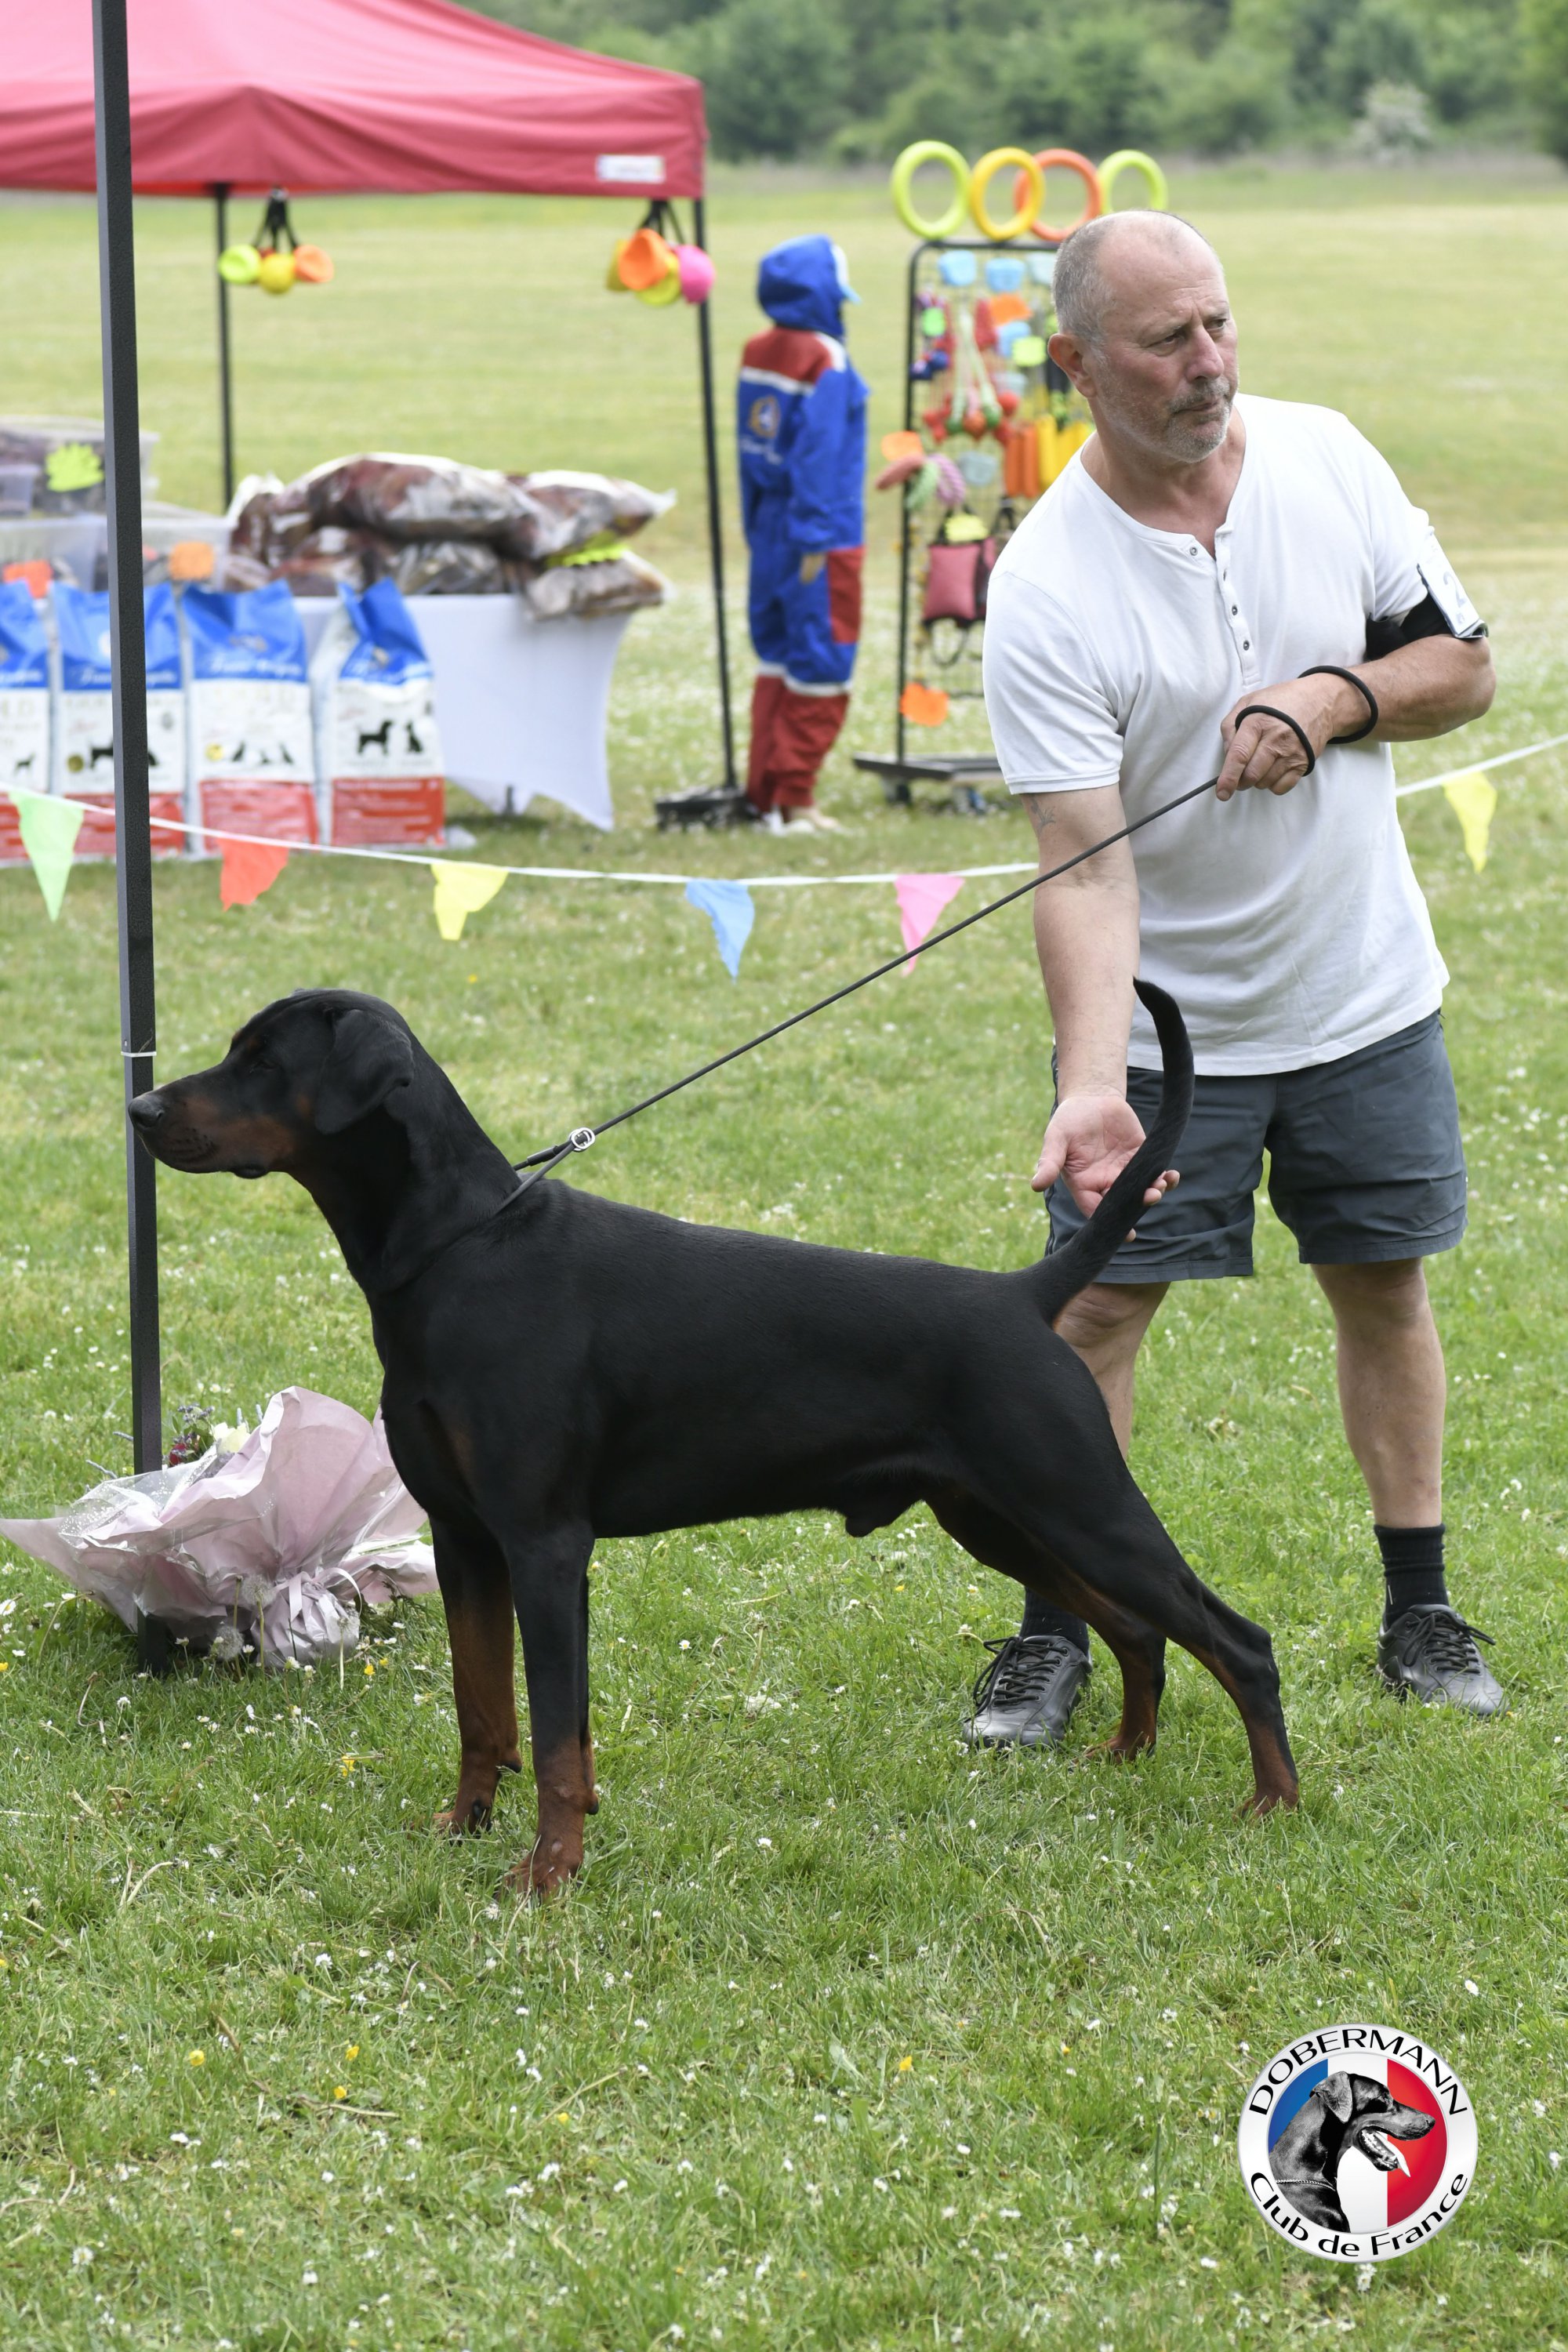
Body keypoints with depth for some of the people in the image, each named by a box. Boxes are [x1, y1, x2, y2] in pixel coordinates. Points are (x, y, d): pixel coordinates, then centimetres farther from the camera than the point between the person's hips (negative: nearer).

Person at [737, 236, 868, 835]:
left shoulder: (758, 354, 7)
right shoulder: (824, 364, -16)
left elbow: (750, 448, 12)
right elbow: (818, 454, -17)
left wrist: (759, 530, 17)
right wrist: (816, 541, -15)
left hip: (770, 531, 8)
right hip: (818, 537, -8)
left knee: (777, 661, 15)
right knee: (818, 671, -1)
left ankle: (764, 792, 18)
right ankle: (794, 802, 0)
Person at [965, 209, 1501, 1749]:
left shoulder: (1328, 462, -8)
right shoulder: (1047, 591, -21)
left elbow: (1464, 668, 2)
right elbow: (1085, 869, -26)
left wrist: (1336, 697, -19)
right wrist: (1093, 1085, -38)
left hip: (1367, 994, 3)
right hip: (1165, 1021, -3)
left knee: (1385, 1282, 11)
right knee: (1096, 1306, -2)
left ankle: (1419, 1612, 24)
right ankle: (1055, 1631, 11)